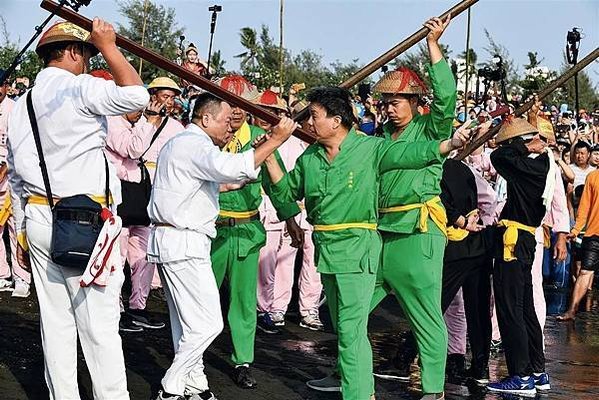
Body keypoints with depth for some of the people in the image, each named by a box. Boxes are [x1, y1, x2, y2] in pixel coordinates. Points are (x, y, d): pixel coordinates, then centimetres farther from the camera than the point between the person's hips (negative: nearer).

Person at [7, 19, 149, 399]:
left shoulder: (21, 105, 15)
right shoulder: (79, 89, -9)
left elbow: (16, 175, 18)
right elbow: (136, 95, -17)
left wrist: (22, 232, 23)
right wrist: (109, 46, -6)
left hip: (37, 217, 8)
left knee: (55, 321, 10)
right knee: (99, 322, -3)